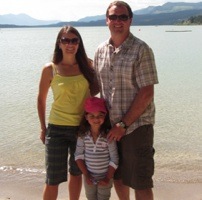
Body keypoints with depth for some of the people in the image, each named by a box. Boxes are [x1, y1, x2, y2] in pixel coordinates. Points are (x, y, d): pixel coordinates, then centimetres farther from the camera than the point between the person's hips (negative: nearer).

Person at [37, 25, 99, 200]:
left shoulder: (87, 65, -1)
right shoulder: (50, 69, -7)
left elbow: (96, 89, 14)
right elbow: (41, 99, 2)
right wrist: (43, 128, 3)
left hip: (83, 127, 3)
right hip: (57, 128, -3)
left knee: (76, 173, 19)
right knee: (53, 179, 2)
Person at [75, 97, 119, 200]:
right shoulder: (83, 135, -9)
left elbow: (114, 159, -13)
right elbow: (79, 155, -4)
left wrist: (108, 178, -13)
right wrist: (86, 175, -9)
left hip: (105, 177, -3)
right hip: (89, 177, 3)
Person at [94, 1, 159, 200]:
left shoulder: (141, 50, -11)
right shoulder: (101, 50, 6)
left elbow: (146, 94, -15)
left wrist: (124, 124, -15)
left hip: (136, 125, -5)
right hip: (110, 126, 5)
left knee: (140, 183, 5)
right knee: (117, 176, 19)